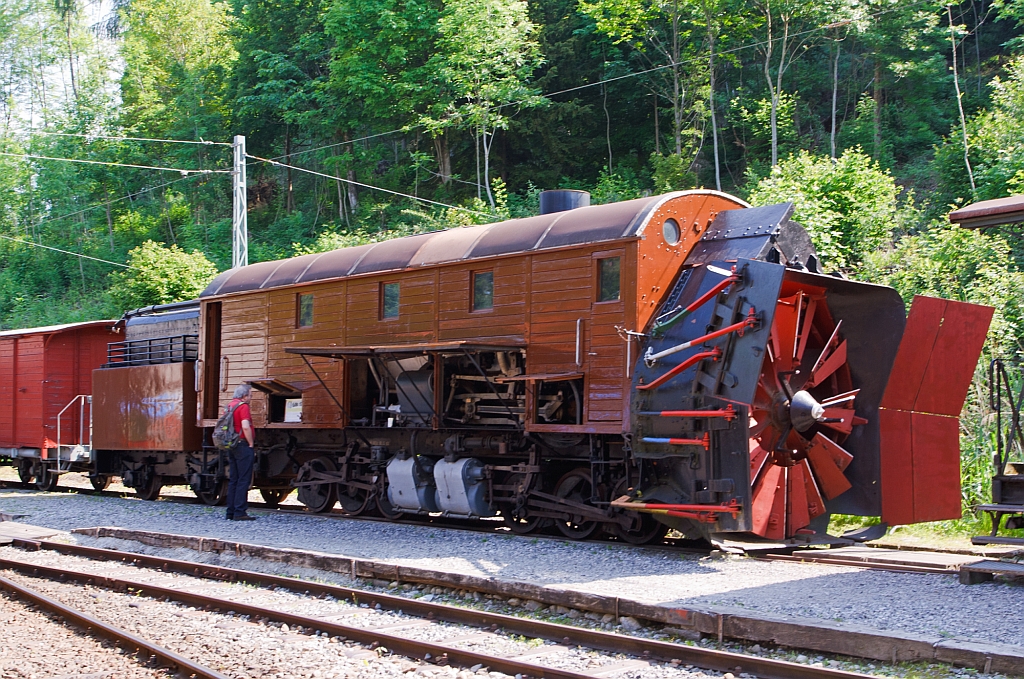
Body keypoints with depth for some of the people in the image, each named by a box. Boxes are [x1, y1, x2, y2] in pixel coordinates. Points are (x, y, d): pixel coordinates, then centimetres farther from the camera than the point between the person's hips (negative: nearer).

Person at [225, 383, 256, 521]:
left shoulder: (229, 406, 16)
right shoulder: (243, 406, -11)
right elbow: (245, 427, -22)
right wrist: (251, 444, -12)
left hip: (231, 446, 9)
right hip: (243, 446, -9)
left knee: (233, 480, 11)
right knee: (244, 480, -6)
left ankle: (231, 512, 12)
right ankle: (239, 512, -9)